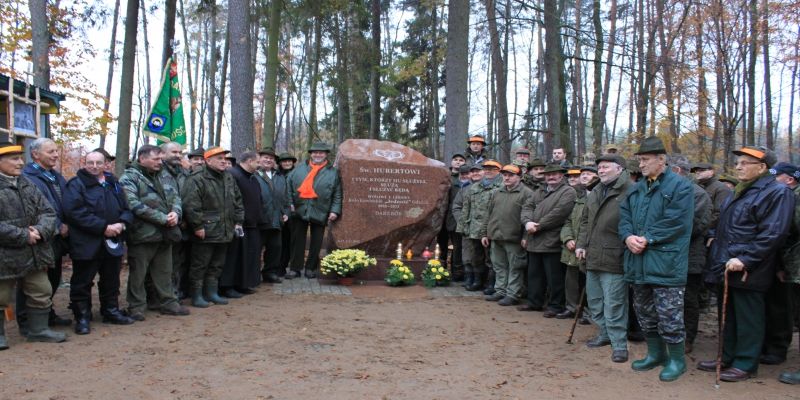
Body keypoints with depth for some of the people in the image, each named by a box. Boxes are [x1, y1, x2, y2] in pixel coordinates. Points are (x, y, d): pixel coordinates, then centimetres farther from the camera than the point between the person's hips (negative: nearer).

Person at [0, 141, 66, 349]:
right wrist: (23, 236, -19)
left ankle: (38, 329, 28)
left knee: (41, 292, 14)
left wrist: (40, 230, -13)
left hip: (34, 253, 7)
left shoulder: (27, 185, 10)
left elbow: (48, 212, 7)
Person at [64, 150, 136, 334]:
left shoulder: (114, 184, 14)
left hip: (113, 243, 6)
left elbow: (127, 209, 13)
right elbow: (75, 212, -18)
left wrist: (121, 223, -10)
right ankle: (82, 317, 12)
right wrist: (103, 227, -21)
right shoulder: (76, 184, -6)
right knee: (82, 283, 2)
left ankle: (111, 311, 30)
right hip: (86, 244, -6)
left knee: (111, 281, 16)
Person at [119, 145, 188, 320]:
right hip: (142, 234, -6)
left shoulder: (166, 177, 14)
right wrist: (163, 218, -19)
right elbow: (135, 205, -19)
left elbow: (176, 198, 14)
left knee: (164, 272, 16)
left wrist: (176, 213, -10)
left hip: (165, 233, 7)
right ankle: (136, 307, 15)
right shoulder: (129, 178, -9)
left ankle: (168, 303, 27)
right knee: (138, 273, 4)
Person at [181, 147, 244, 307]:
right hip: (205, 232, -7)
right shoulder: (197, 179, -13)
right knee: (200, 265, 1)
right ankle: (197, 295, 11)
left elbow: (238, 201, 19)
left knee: (217, 265, 15)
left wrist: (238, 221, 12)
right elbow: (190, 205, -19)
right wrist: (198, 226, -19)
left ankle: (211, 292, 27)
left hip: (224, 232, 8)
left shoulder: (229, 178, 13)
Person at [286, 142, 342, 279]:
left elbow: (337, 194, 1)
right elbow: (289, 185, 9)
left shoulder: (333, 172, 3)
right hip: (299, 210, 1)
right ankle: (295, 268, 14)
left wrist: (335, 211, -8)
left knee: (316, 243, 6)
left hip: (320, 213, -1)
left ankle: (311, 268, 19)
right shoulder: (299, 169, 9)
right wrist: (290, 203, 0)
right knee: (297, 241, 6)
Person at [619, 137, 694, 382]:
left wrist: (646, 240, -18)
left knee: (669, 315, -2)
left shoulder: (680, 187, -8)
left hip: (665, 263, -7)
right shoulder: (636, 189, 15)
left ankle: (676, 360, 15)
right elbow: (624, 214, 11)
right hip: (638, 261, 8)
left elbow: (676, 223, -17)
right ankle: (655, 354, 32)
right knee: (644, 312, 17)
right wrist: (628, 237, -8)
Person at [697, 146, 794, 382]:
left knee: (748, 318, 1)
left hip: (747, 272, -9)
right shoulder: (740, 193, 18)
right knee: (728, 316, 17)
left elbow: (773, 234, -20)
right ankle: (727, 358, 28)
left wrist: (745, 259, -24)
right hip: (727, 268, 9)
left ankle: (746, 364, 12)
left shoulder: (777, 193, -11)